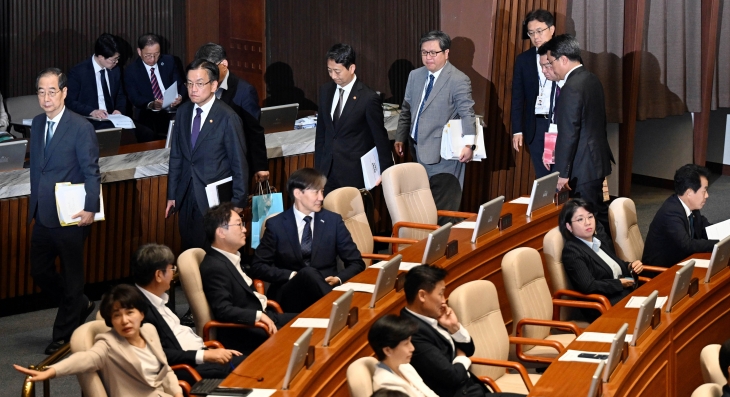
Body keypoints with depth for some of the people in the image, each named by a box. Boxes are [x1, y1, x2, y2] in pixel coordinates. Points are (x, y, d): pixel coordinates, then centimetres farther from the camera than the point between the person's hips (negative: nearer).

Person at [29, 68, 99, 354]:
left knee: (71, 277, 5)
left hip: (70, 217, -7)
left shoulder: (81, 128, -13)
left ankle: (64, 335, 17)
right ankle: (80, 306, 34)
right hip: (43, 216, 7)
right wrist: (34, 205, 14)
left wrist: (90, 209, -21)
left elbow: (91, 172, -13)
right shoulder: (37, 124, 8)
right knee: (39, 272, 12)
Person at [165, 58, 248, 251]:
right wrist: (171, 195, 10)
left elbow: (239, 163, -8)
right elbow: (176, 157, 11)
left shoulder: (227, 118, -11)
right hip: (186, 198, 5)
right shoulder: (182, 112, 6)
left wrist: (238, 202, -8)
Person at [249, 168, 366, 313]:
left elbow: (356, 263, 12)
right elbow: (257, 267, 3)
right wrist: (291, 276, -12)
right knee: (308, 273, -36)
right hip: (290, 295, -1)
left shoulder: (333, 220, 10)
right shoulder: (276, 224, 6)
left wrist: (338, 279, -10)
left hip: (325, 289, 1)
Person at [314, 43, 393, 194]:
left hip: (354, 174, -5)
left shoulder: (368, 98, -12)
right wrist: (318, 167, 12)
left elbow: (380, 138, -6)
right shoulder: (325, 91, 6)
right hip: (327, 170, 5)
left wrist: (385, 173, -3)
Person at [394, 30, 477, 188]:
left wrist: (468, 144, -30)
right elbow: (406, 110, 18)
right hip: (419, 151, 7)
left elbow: (467, 114, -19)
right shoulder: (415, 76, 10)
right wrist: (400, 138, 15)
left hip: (443, 154, -7)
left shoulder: (459, 80, -12)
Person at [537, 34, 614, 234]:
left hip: (582, 166, -10)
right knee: (600, 213, 18)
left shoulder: (571, 88, -20)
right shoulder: (592, 79, 9)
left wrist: (563, 173, -17)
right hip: (598, 158, 10)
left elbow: (569, 134, -21)